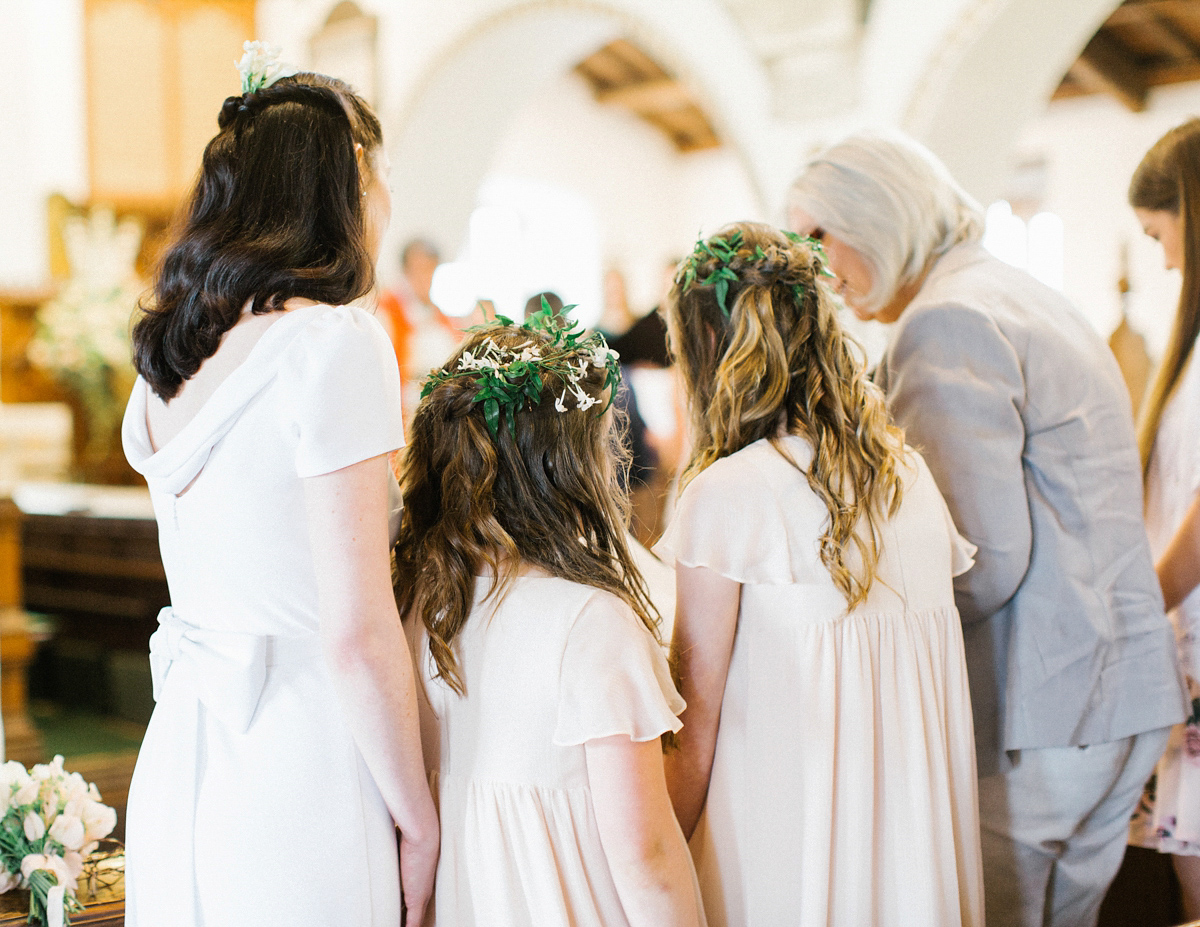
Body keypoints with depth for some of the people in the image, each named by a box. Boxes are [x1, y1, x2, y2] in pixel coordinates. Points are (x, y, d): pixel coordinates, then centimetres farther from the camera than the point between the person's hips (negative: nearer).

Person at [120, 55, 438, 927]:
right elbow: (357, 634, -18)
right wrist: (421, 822, -9)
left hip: (179, 750, 7)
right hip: (298, 757, -7)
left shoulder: (167, 348, 7)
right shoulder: (335, 341, -16)